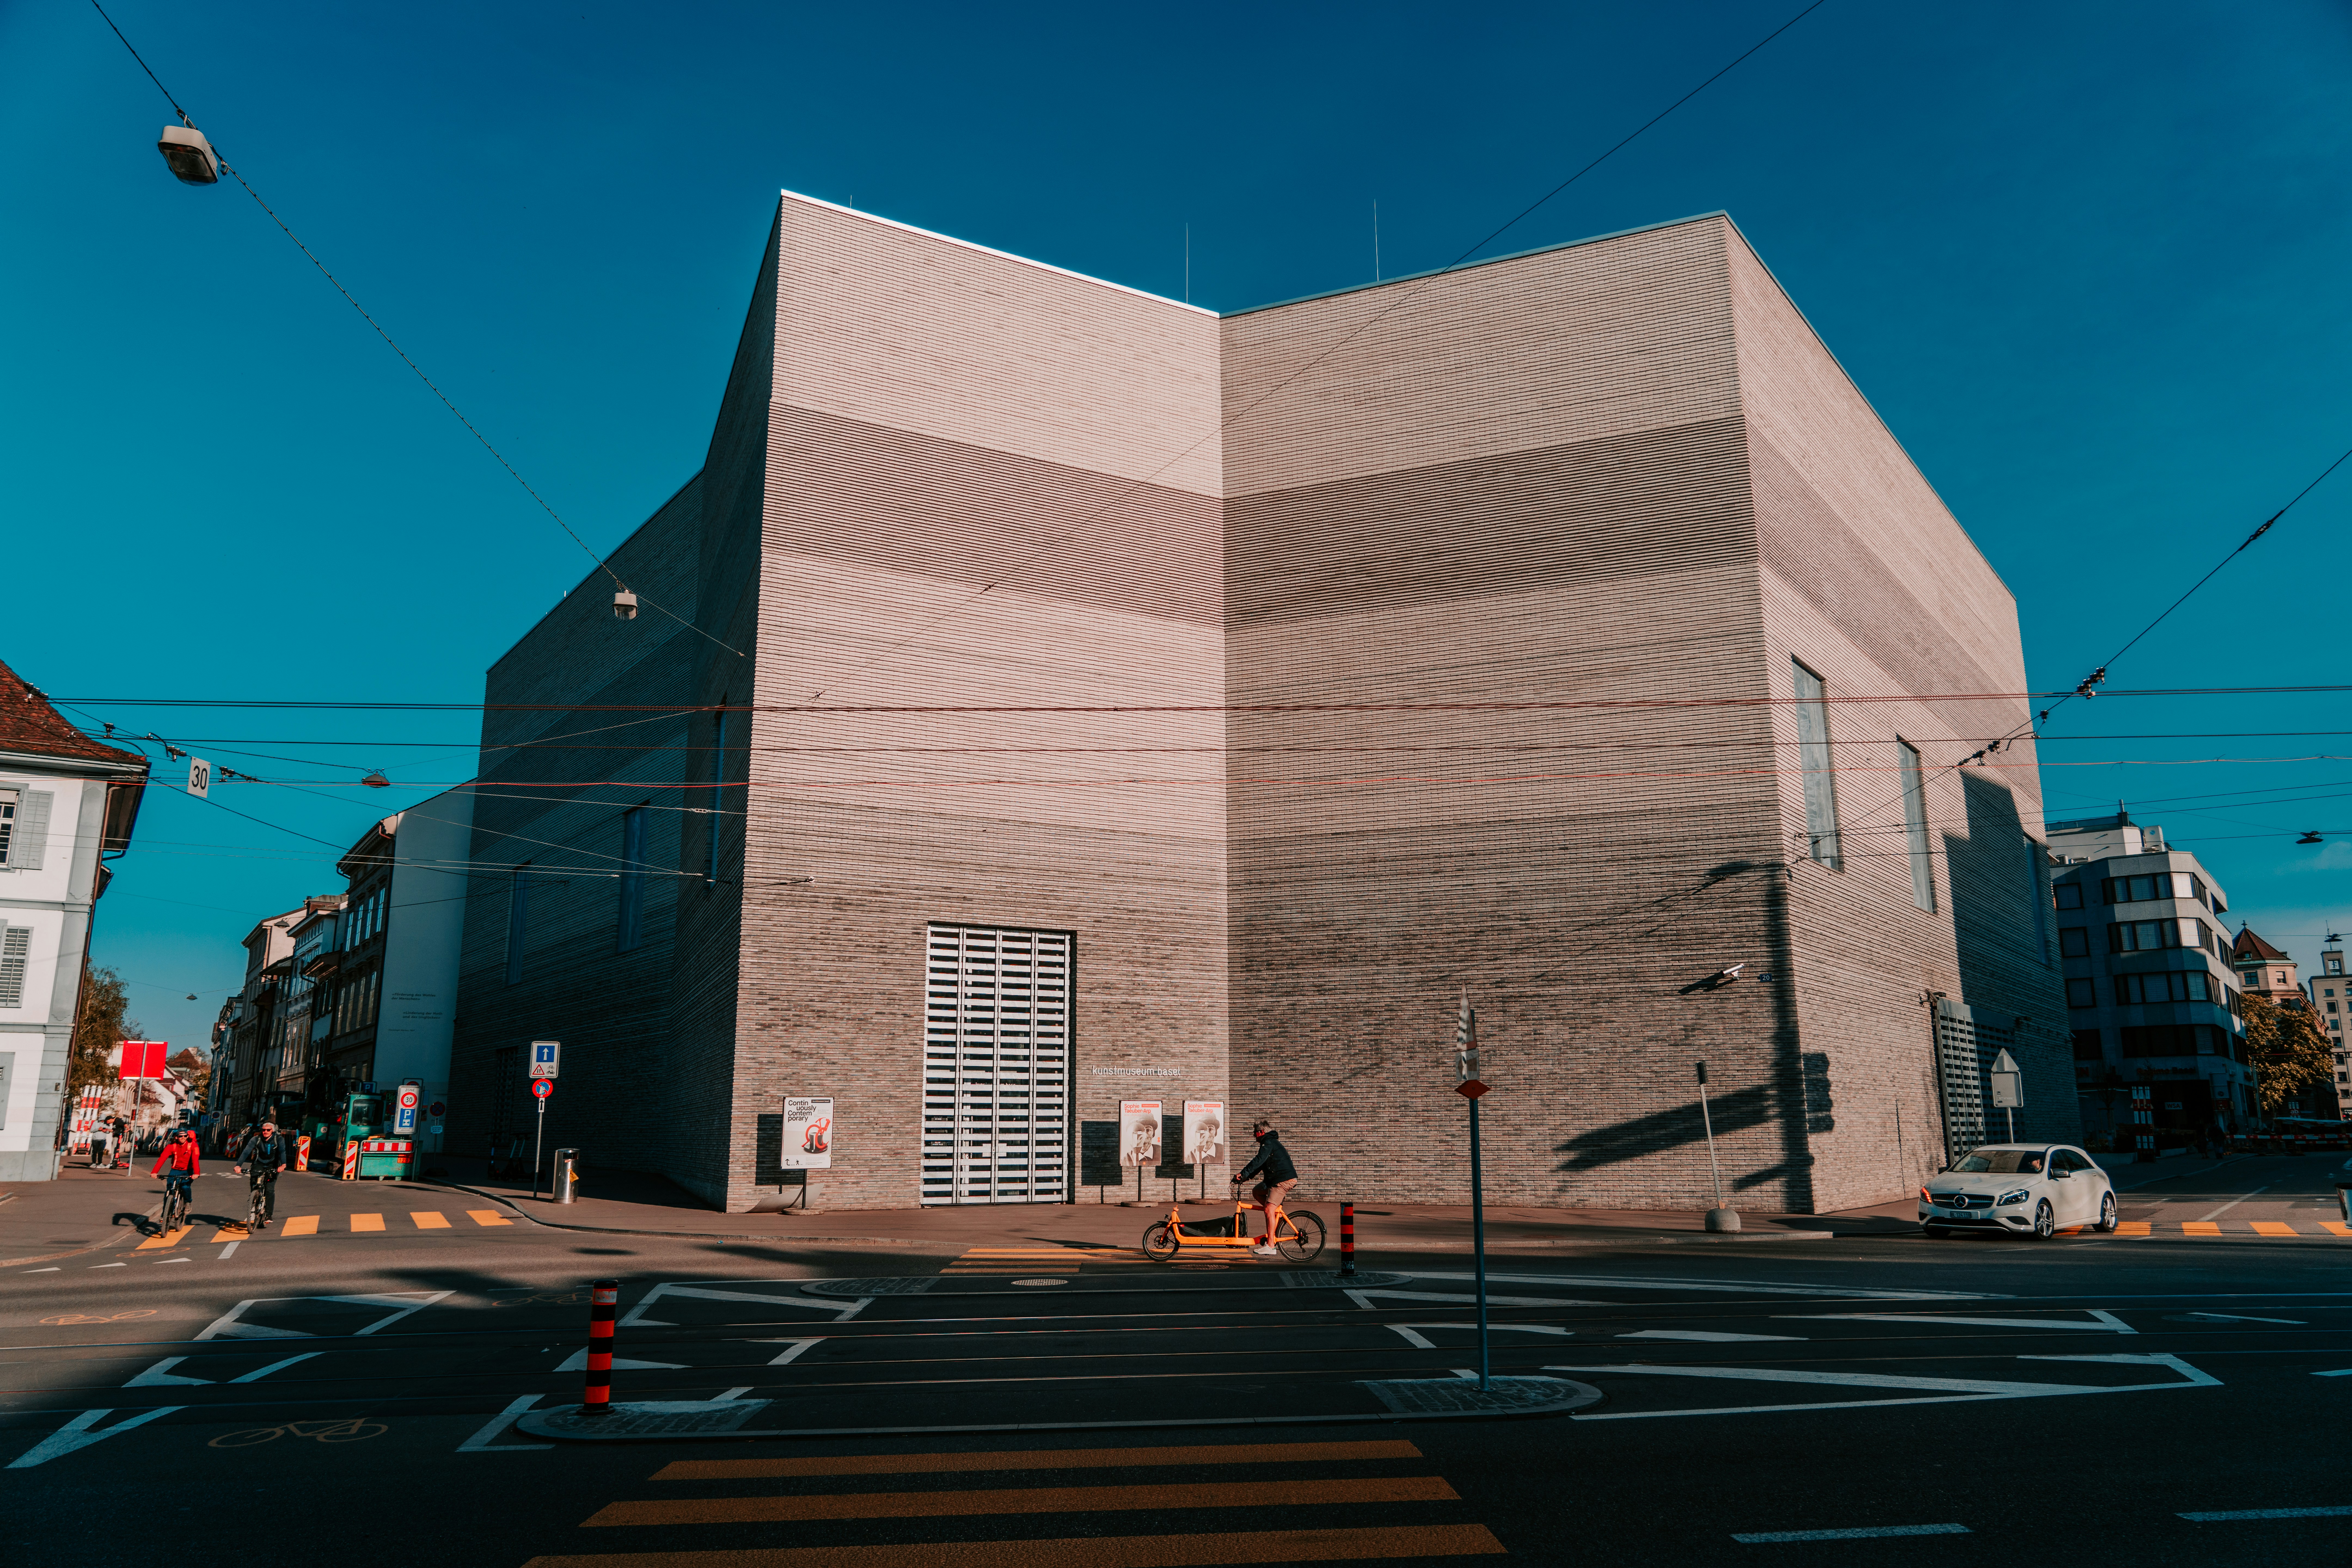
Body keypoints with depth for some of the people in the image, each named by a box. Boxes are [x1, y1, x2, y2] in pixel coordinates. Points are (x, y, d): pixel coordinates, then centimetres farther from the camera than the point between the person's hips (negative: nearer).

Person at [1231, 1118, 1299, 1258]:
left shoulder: (1269, 1143, -10)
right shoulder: (1271, 1142, 22)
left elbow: (1258, 1161, -23)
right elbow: (1260, 1164, 24)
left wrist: (1243, 1174, -24)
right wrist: (1245, 1177, 16)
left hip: (1284, 1180, -10)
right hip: (1277, 1179, 10)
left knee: (1269, 1209, -15)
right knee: (1257, 1192, 16)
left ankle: (1270, 1246, -17)